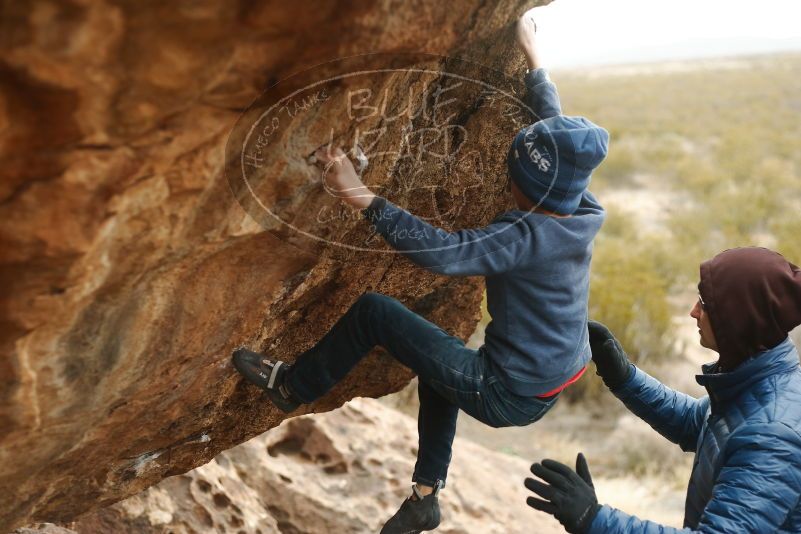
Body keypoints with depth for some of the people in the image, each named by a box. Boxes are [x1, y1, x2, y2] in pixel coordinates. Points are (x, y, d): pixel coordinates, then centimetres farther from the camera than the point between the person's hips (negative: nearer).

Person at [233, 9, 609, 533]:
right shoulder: (583, 213, -4)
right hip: (552, 382, 9)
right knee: (443, 362, 34)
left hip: (509, 394, -8)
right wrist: (533, 58, 20)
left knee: (373, 310, -6)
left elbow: (444, 252, -38)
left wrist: (363, 196, -36)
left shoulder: (526, 235, -27)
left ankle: (291, 386, 16)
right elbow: (556, 128, 9)